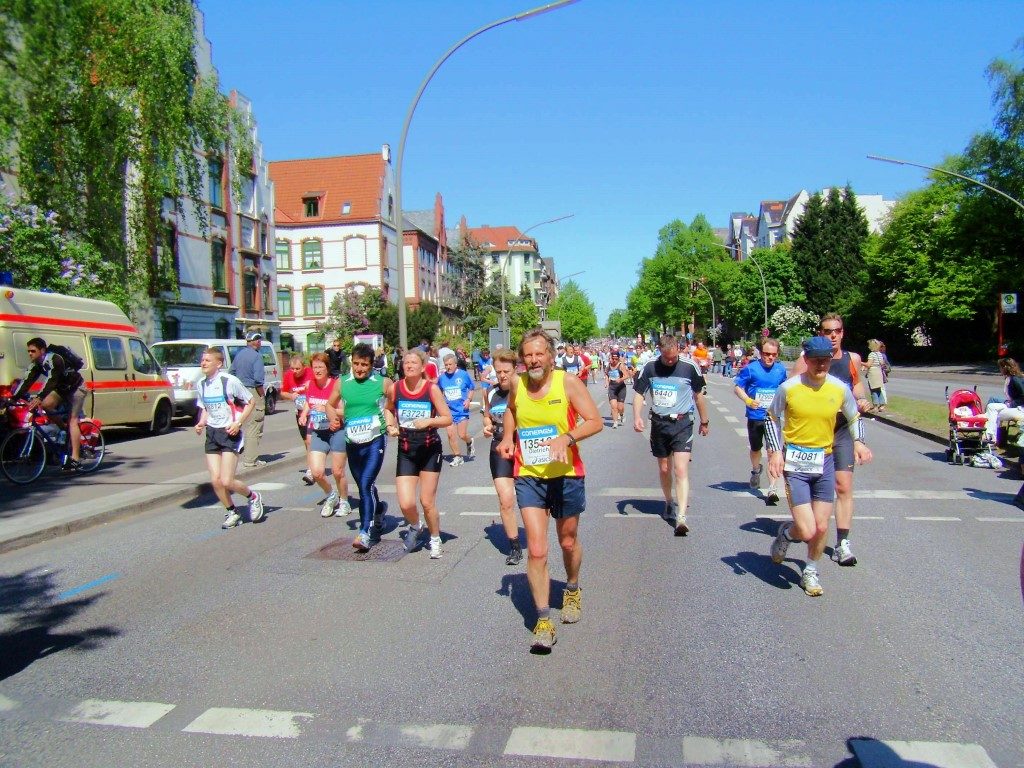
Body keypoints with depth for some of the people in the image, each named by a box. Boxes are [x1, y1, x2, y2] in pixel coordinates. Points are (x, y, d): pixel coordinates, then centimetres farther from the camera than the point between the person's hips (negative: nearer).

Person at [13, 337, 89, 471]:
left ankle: (75, 458, -20)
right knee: (46, 404, -18)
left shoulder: (54, 359, -30)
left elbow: (51, 380, -42)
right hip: (62, 389, 8)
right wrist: (14, 398, -24)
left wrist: (39, 397, -53)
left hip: (76, 388, -8)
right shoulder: (36, 364, -6)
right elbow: (27, 382, -12)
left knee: (72, 420, -17)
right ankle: (66, 430, 5)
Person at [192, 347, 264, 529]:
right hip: (212, 433, 6)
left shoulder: (229, 381, -13)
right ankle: (232, 513, 21)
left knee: (226, 481, -11)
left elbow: (251, 401, -6)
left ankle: (253, 497, 17)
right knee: (215, 481, 1)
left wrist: (238, 423, -14)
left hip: (230, 433, -6)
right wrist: (201, 423, 1)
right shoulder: (202, 384, 6)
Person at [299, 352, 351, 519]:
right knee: (317, 472, -7)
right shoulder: (310, 385, 3)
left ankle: (344, 501, 27)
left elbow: (344, 412, -15)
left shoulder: (336, 385, -12)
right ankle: (331, 496, 22)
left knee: (337, 472, 3)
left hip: (337, 432, -4)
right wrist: (304, 414, 6)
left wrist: (326, 409, -26)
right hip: (318, 433, 4)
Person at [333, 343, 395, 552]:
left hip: (375, 440, -4)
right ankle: (378, 508, 46)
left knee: (366, 485, -15)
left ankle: (365, 532, -13)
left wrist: (392, 421, -5)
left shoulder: (383, 383, -5)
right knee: (364, 486, 17)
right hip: (352, 443, 4)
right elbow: (331, 405, 19)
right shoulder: (342, 383, 4)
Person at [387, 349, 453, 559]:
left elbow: (447, 418, -8)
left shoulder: (431, 388, -10)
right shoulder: (395, 388, -3)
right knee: (406, 504, -8)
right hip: (406, 451, 2)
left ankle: (435, 540, 29)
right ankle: (415, 527, 28)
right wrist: (391, 427, -1)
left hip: (430, 449, -2)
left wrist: (429, 421, -24)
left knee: (427, 502, 2)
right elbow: (389, 411, 17)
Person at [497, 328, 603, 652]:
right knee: (536, 550, -8)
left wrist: (566, 437, -30)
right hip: (528, 477, 1)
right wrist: (508, 437, 4)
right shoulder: (516, 385, 0)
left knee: (568, 542, 18)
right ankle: (543, 619, 3)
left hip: (566, 476, -1)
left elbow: (595, 421, -13)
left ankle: (572, 590, 48)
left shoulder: (568, 382, -11)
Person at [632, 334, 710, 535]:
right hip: (659, 423, 3)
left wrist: (704, 421, 14)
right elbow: (639, 393, 4)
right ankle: (669, 503, 39)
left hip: (682, 423, -3)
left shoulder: (689, 367, -7)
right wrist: (637, 417, -12)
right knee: (664, 469, 15)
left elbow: (699, 395, 6)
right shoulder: (650, 367, -3)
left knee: (681, 470, -13)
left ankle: (681, 517, -16)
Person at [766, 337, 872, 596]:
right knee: (807, 531, -10)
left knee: (822, 528, 8)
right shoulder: (789, 387, -10)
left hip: (825, 461, 4)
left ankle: (811, 572, 34)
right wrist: (775, 451, -7)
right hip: (795, 463, -3)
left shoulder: (840, 388, -1)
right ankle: (786, 533, 26)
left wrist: (858, 442, 0)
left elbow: (854, 417, 16)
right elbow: (772, 418, 3)